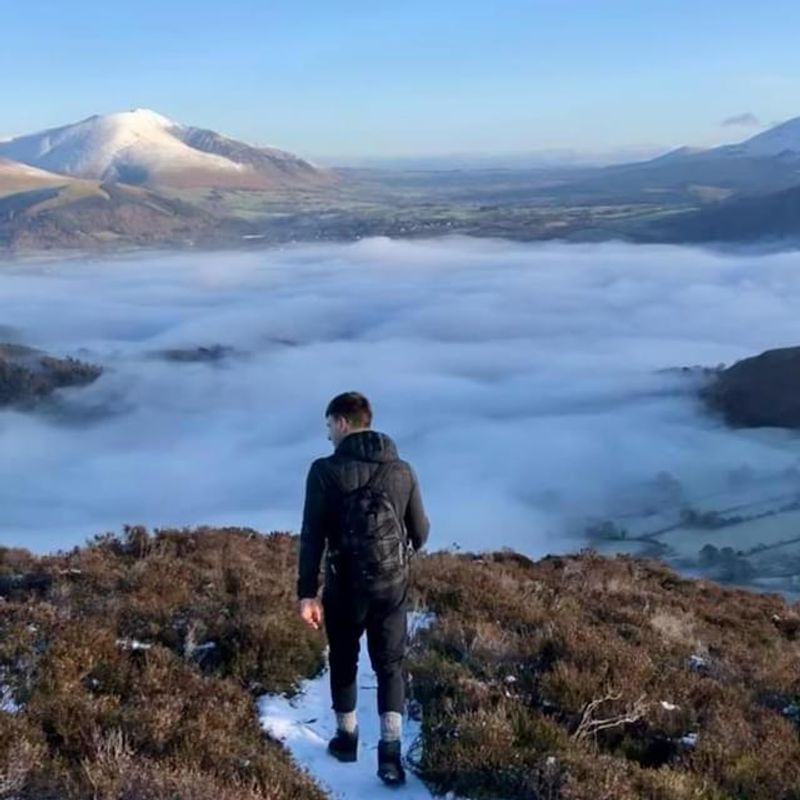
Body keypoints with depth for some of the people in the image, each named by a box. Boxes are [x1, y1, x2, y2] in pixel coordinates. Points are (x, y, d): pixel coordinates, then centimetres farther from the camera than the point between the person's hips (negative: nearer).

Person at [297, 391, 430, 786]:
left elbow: (312, 537, -14)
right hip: (392, 585, 2)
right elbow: (420, 533, 5)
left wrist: (306, 593, -9)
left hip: (345, 585, -2)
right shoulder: (402, 469, -2)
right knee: (390, 664, 12)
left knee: (343, 662, 18)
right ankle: (390, 748, 3)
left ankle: (347, 738, 32)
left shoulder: (325, 471, -12)